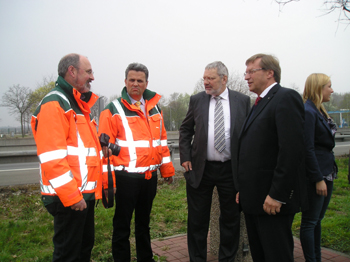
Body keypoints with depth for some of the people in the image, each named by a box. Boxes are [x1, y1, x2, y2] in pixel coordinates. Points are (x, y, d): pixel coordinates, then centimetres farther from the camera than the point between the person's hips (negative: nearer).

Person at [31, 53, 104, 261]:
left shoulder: (78, 105, 16)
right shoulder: (55, 104, -15)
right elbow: (52, 158, -22)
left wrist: (93, 188, 18)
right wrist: (71, 195, -21)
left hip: (85, 194, 10)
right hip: (68, 198, -9)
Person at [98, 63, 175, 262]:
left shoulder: (154, 108, 9)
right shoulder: (114, 110, -6)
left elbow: (162, 140, 14)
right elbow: (105, 145, -10)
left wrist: (167, 168, 14)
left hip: (150, 176, 5)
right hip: (127, 177, -5)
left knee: (144, 222, 21)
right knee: (122, 225, 8)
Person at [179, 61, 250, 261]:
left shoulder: (243, 100, 1)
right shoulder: (197, 100, 3)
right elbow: (185, 130, 9)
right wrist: (185, 157, 0)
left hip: (231, 170, 0)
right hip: (200, 168, 1)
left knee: (231, 220, 12)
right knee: (197, 220, 10)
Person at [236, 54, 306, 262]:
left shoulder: (286, 98, -11)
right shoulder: (260, 104, 17)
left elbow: (292, 150, -21)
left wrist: (277, 194, -22)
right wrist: (243, 189, 13)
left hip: (273, 200, -9)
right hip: (254, 198, 9)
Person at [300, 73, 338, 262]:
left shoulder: (319, 111, 13)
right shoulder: (307, 112, -16)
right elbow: (308, 149, -20)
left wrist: (326, 176, 15)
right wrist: (318, 179, -19)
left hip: (326, 172, 10)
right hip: (315, 174, -10)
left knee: (318, 219, 17)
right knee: (310, 222, 2)